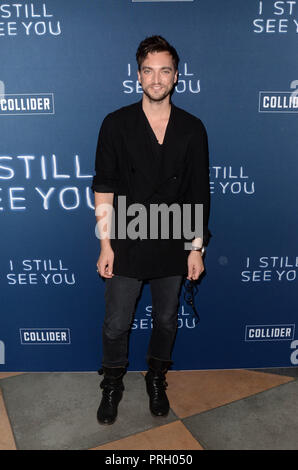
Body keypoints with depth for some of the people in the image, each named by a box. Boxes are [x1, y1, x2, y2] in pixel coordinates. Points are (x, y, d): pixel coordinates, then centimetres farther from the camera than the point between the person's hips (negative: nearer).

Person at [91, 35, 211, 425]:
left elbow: (199, 193, 2)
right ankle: (112, 386, 36)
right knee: (116, 324, 10)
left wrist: (197, 247, -1)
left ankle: (157, 379, 43)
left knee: (166, 320, 17)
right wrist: (106, 244, -7)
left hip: (173, 246, 2)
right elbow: (104, 188, -4)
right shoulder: (116, 124, -4)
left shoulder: (192, 129, 0)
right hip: (126, 245, -1)